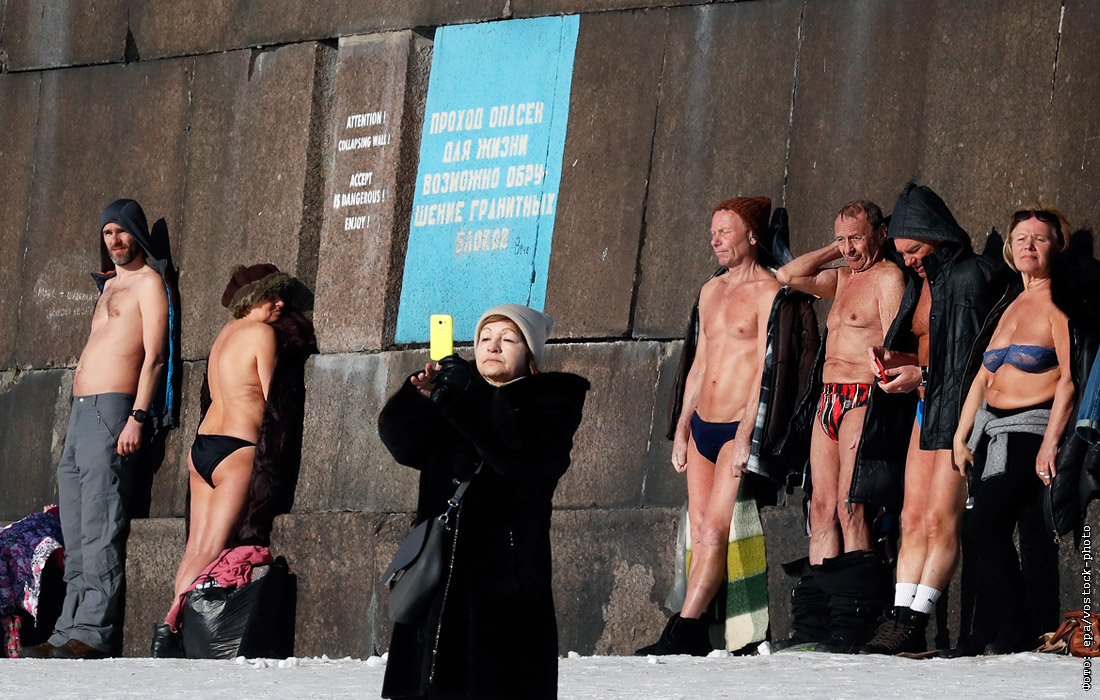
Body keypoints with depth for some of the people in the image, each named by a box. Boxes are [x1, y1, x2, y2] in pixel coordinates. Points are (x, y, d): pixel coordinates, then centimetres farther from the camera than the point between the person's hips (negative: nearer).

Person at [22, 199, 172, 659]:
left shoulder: (149, 283, -1)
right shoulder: (110, 286, 26)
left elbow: (154, 355, -11)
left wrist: (137, 417, -20)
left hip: (112, 411, -9)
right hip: (81, 413, 9)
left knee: (99, 530, -14)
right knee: (74, 535, 5)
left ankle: (94, 633, -19)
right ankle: (70, 628, 4)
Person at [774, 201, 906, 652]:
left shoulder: (888, 277, -6)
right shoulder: (843, 279, 21)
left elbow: (892, 349, -13)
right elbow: (788, 276, 20)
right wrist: (835, 251, 15)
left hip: (863, 398, -8)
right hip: (827, 402, 8)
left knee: (850, 510, -14)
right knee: (822, 509, 3)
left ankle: (854, 626, -15)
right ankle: (813, 624, 2)